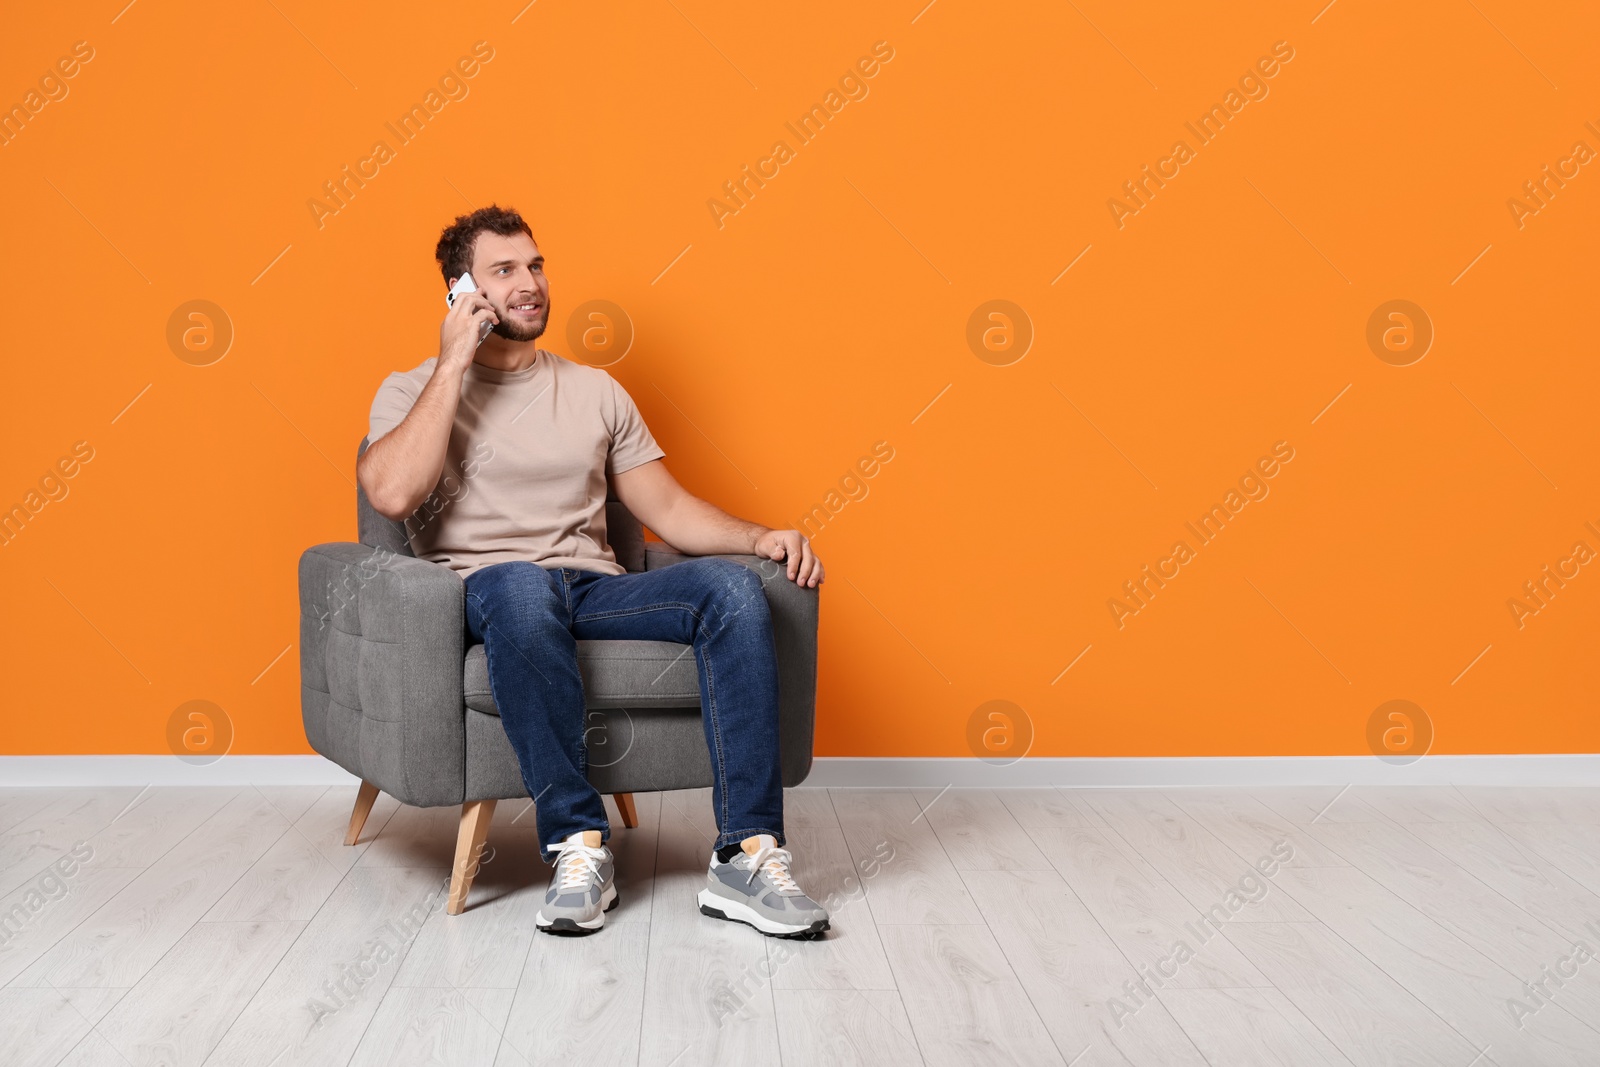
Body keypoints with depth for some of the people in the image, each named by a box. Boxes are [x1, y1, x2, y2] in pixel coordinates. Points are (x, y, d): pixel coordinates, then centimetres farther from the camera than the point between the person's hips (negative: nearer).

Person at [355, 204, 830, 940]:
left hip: (597, 593, 4)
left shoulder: (595, 390, 22)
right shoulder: (413, 391, 11)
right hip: (488, 597, -4)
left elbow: (666, 507, 17)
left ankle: (747, 857, -30)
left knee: (732, 585, -26)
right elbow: (391, 493, -11)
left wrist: (761, 536, -1)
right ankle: (579, 847, -34)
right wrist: (454, 364, -5)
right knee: (521, 583, -41)